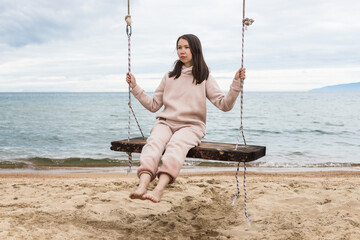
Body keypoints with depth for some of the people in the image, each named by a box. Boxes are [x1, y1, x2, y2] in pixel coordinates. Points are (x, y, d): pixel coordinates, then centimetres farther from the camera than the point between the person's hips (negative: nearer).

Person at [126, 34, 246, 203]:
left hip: (191, 126, -3)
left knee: (176, 145, -36)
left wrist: (236, 83, -13)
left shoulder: (204, 78, 11)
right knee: (154, 142, -32)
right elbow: (153, 105, 20)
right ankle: (142, 186, -51)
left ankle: (159, 189, -55)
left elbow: (224, 105, -1)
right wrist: (135, 88, 15)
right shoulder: (169, 77, 20)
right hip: (165, 123, 3)